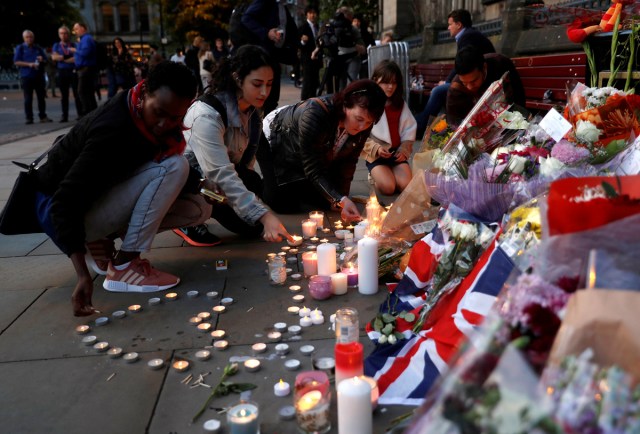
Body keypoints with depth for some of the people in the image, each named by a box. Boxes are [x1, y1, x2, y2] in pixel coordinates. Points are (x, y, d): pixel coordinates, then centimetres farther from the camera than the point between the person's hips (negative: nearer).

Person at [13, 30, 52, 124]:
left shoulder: (38, 48, 14)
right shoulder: (20, 48, 5)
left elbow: (46, 59, 18)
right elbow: (16, 62, -2)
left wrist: (42, 60, -6)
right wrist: (29, 64, -16)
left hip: (39, 76, 3)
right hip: (26, 77, -3)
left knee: (41, 97, 4)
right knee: (28, 99, -2)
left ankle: (43, 116, 11)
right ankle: (29, 118, 1)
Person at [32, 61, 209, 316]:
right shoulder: (114, 129, -31)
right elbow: (65, 202, -34)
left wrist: (196, 182, -13)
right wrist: (83, 275, -42)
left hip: (101, 195, 8)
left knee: (199, 208, -4)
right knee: (172, 166, -27)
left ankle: (103, 240, 3)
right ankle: (123, 267, -21)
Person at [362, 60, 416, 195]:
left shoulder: (401, 105, 10)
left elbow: (409, 130, 9)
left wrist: (404, 150, -4)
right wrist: (376, 148, -19)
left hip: (397, 152, 4)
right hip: (375, 154, -4)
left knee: (406, 186, -16)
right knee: (388, 188, -22)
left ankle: (389, 173, 16)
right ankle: (377, 175, 13)